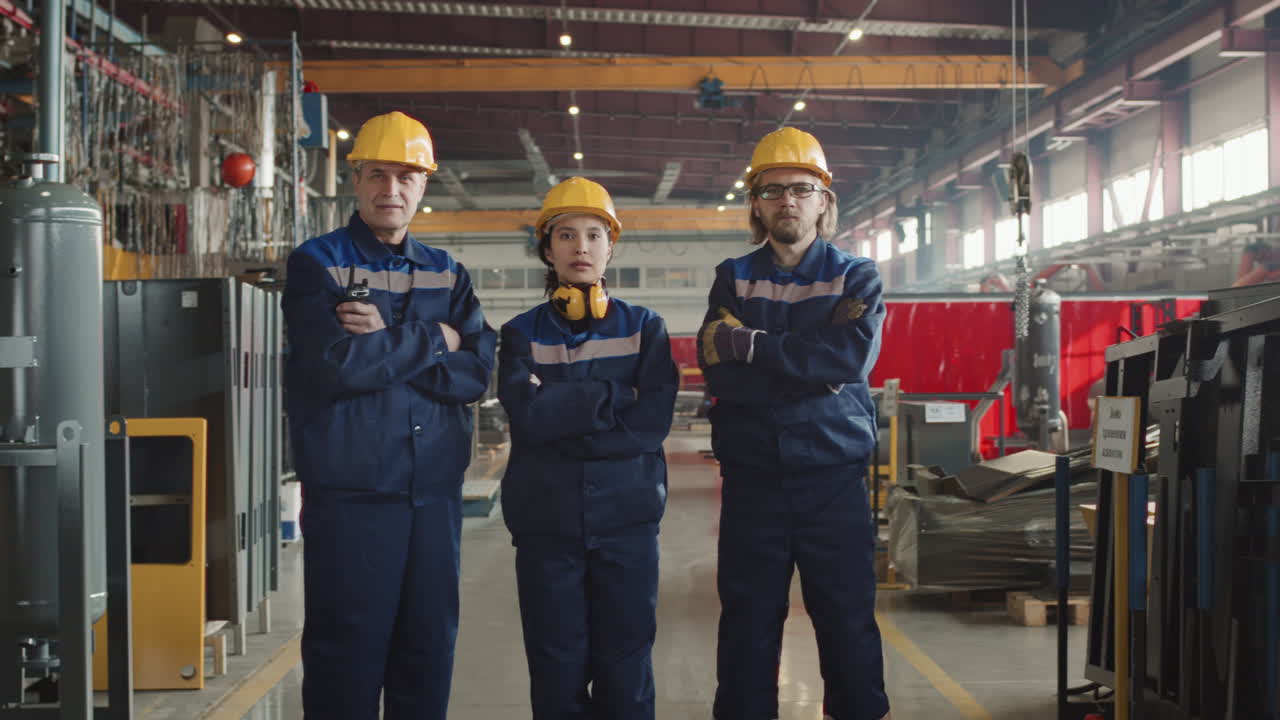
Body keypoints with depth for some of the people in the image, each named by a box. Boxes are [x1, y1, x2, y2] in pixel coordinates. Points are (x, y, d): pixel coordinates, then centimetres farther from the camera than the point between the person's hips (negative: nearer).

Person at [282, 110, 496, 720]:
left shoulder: (447, 274, 13)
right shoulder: (316, 263, 1)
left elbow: (477, 371, -2)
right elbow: (339, 364, -16)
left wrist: (386, 343, -13)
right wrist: (432, 339, -6)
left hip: (434, 492, 4)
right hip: (348, 493, -4)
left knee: (429, 650, 9)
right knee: (347, 654, 1)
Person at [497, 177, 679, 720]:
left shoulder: (644, 328, 7)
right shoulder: (522, 335, 7)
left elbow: (654, 422, -8)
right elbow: (528, 415, -12)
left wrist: (562, 414, -11)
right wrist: (615, 396, -10)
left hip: (626, 516, 0)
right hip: (547, 520, 0)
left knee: (625, 672, 3)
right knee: (557, 673, 4)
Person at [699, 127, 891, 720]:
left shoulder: (856, 277, 5)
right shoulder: (732, 279, 8)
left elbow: (852, 357, -15)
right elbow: (720, 374, -7)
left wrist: (750, 345, -15)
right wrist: (813, 371, -14)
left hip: (834, 480, -1)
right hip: (752, 481, 1)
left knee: (849, 624, 4)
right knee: (748, 627, 6)